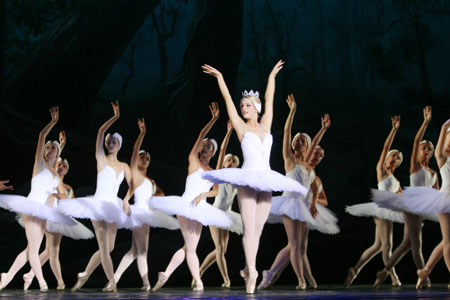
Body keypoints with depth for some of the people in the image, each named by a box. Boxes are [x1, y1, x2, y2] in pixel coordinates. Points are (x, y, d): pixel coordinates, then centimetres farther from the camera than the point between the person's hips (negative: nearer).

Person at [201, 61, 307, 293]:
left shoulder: (265, 126, 13)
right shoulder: (241, 127, 4)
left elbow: (269, 100, 21)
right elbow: (228, 100, 5)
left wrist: (272, 76, 29)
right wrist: (220, 78, 6)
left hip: (266, 181, 4)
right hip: (247, 180, -4)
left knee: (257, 229, 4)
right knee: (249, 228, -11)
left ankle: (248, 270, 11)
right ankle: (251, 270, -18)